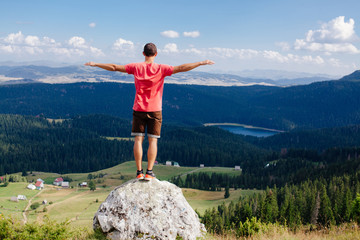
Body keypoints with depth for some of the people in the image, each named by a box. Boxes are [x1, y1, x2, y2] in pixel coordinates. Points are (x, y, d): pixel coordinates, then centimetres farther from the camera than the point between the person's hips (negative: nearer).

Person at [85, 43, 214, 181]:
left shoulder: (136, 67, -1)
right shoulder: (161, 69, -6)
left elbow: (114, 67, 4)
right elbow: (181, 68, -12)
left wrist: (95, 64, 16)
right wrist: (201, 63, -8)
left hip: (138, 109, 1)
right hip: (155, 110, -1)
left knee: (138, 140, 4)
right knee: (153, 141, 3)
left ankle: (139, 172, 2)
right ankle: (149, 172, -2)